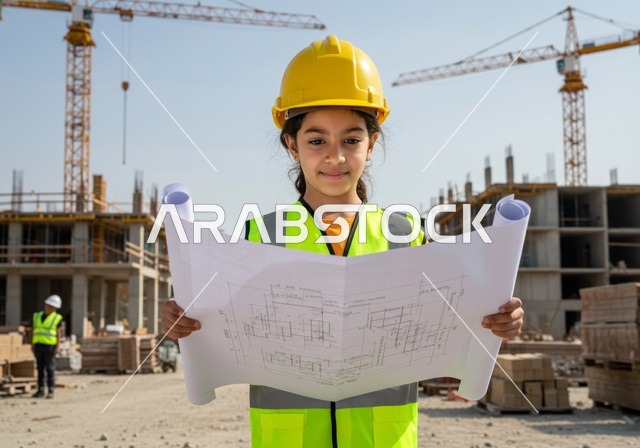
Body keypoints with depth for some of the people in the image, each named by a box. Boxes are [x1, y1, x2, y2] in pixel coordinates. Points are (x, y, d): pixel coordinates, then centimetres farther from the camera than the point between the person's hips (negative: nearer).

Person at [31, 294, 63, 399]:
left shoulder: (57, 318, -3)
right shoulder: (37, 316, 10)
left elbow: (59, 333, -6)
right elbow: (33, 331, 11)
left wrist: (57, 347, -12)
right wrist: (32, 344, 5)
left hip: (50, 346, -4)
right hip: (38, 345, 4)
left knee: (50, 369, -4)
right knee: (40, 368, 7)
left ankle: (51, 391, -1)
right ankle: (40, 390, 12)